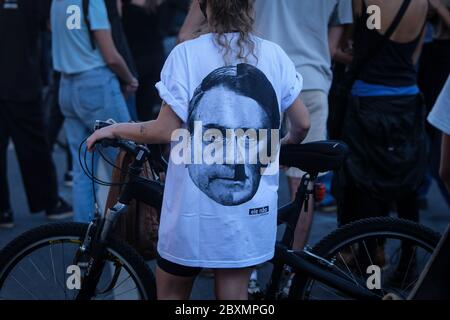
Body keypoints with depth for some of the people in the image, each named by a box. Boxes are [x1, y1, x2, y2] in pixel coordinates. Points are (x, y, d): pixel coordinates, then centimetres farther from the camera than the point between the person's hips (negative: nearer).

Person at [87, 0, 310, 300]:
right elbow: (303, 124, 5)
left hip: (196, 208, -2)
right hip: (252, 208, 2)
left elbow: (166, 131, -11)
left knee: (171, 293, 16)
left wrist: (115, 129, 5)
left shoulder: (186, 54, -9)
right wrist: (287, 143, 28)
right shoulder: (274, 54, -1)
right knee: (234, 296, 10)